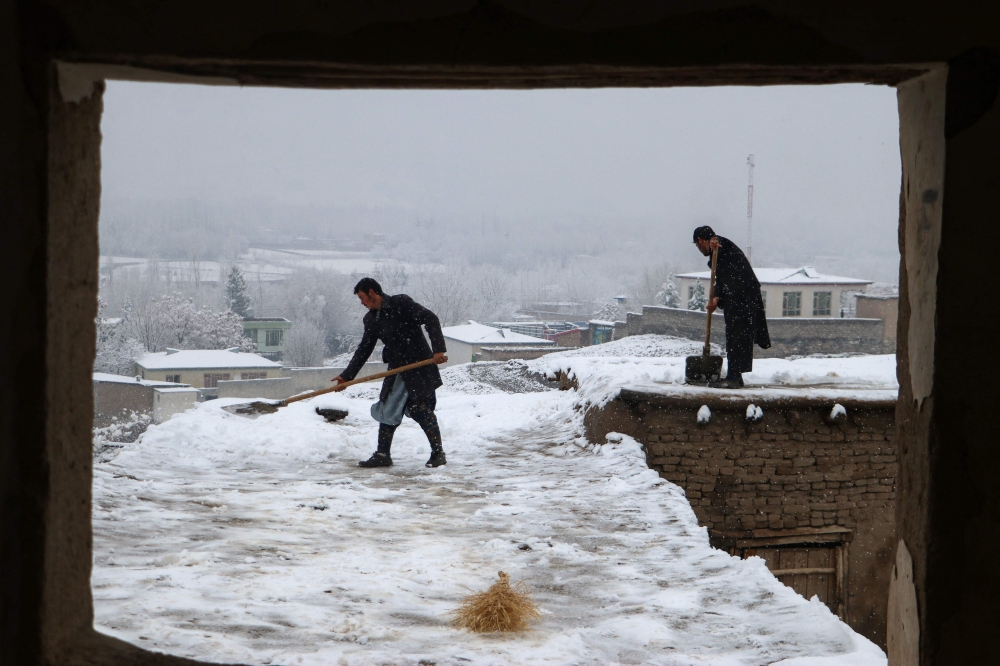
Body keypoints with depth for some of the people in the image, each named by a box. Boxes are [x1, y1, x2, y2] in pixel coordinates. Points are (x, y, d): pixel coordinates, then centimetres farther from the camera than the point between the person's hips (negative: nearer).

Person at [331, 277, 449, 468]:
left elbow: (430, 319, -17)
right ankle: (382, 455, 13)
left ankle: (438, 453, 2)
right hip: (396, 371, 7)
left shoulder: (401, 303, -12)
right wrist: (347, 375, 12)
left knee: (422, 409, -8)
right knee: (387, 409, 6)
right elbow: (364, 350, 15)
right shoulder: (371, 319, 9)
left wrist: (438, 349, -25)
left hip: (419, 366, -7)